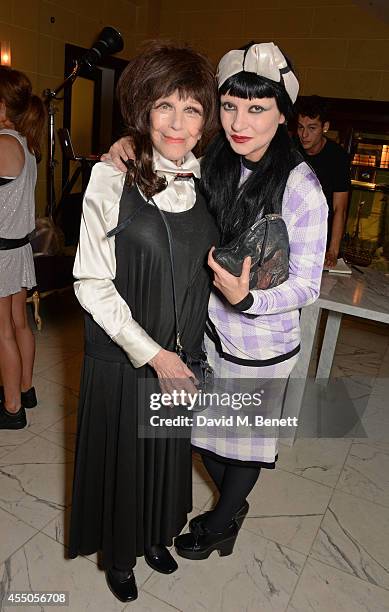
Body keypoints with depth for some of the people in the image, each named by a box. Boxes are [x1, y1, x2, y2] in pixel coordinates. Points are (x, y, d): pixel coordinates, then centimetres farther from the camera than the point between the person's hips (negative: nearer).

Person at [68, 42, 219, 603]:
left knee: (168, 453, 21)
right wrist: (152, 352, -16)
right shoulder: (113, 177, -15)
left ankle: (156, 535, 51)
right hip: (122, 357, -4)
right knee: (121, 456, 15)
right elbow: (92, 282, -14)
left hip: (183, 354, 4)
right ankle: (118, 553, 45)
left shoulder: (205, 179, -1)